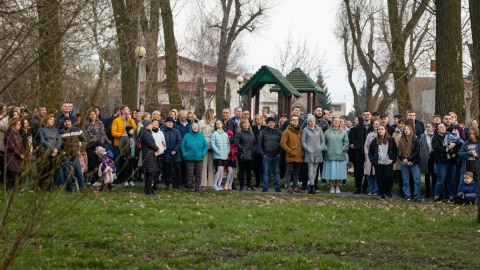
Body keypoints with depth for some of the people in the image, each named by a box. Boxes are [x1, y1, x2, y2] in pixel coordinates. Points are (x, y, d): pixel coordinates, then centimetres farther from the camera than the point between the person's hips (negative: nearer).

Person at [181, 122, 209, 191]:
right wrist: (184, 154, -4)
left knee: (198, 174, 1)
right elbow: (183, 146, 8)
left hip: (199, 159, 1)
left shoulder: (201, 136, 6)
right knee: (189, 173, -1)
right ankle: (189, 187, 9)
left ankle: (197, 187, 8)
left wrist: (203, 154, -4)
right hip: (189, 159, -1)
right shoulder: (187, 136, 5)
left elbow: (206, 146, 9)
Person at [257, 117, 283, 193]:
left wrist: (280, 152, -3)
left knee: (277, 172, 3)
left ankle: (277, 187, 7)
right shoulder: (263, 132, 5)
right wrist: (261, 153, -3)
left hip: (276, 155, 1)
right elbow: (259, 143, 5)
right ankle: (265, 187, 5)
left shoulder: (278, 132, 7)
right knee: (266, 172, 1)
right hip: (266, 155, -1)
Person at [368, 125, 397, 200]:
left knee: (389, 177, -11)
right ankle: (382, 193, 11)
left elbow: (395, 151, 7)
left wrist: (393, 159, -3)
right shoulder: (375, 141, 7)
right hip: (378, 163, 2)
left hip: (388, 163, -2)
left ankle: (387, 191, 12)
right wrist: (372, 159, 0)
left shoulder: (390, 140, 3)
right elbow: (370, 151, 11)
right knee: (379, 179, 1)